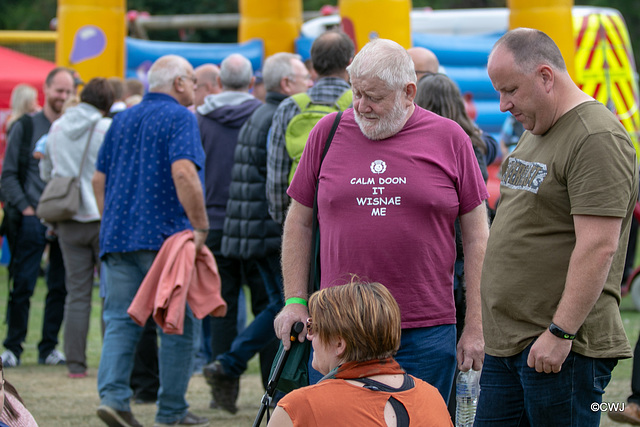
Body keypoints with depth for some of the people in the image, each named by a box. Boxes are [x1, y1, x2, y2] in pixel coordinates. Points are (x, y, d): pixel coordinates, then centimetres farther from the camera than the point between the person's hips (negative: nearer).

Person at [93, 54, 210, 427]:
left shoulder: (122, 120, 16)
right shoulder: (180, 118, -6)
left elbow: (99, 179, 18)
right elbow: (183, 173, -21)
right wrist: (201, 226, -17)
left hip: (118, 238, 6)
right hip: (164, 235, -6)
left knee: (120, 321, 4)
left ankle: (113, 395, -14)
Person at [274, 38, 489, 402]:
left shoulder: (450, 138, 3)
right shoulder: (329, 133, 7)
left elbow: (476, 237, 5)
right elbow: (299, 223, 14)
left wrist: (475, 327, 1)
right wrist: (295, 300, 5)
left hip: (426, 334, -1)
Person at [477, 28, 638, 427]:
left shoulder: (597, 139, -14)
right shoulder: (536, 133, 18)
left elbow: (598, 247, -21)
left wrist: (559, 333, -22)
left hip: (562, 349, -9)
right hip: (507, 343, 9)